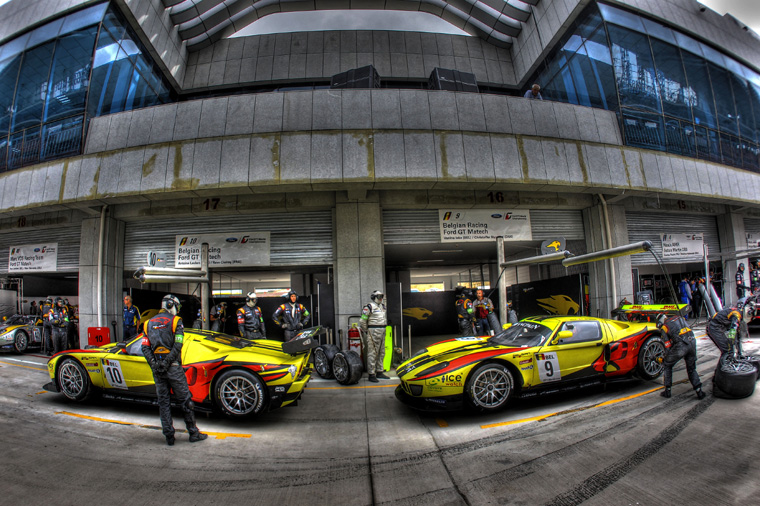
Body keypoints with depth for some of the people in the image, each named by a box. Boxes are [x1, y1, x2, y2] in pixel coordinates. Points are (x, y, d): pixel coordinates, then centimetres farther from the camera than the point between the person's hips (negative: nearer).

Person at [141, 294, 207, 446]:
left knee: (163, 402, 11)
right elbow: (177, 345, -15)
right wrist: (167, 362, -13)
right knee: (185, 400, 4)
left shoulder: (149, 323, 13)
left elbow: (145, 347, 3)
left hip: (157, 370, 5)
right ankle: (193, 433, 10)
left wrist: (153, 364, -5)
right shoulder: (175, 321, -3)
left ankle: (169, 436, 14)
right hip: (173, 368, -5)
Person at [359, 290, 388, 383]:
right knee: (372, 353, -6)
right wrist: (366, 331, -5)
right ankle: (371, 374, -2)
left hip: (382, 332, 8)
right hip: (373, 332, -8)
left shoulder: (383, 306, 15)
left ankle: (379, 372, 25)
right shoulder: (369, 307, -10)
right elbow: (362, 321, -11)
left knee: (381, 353, 14)